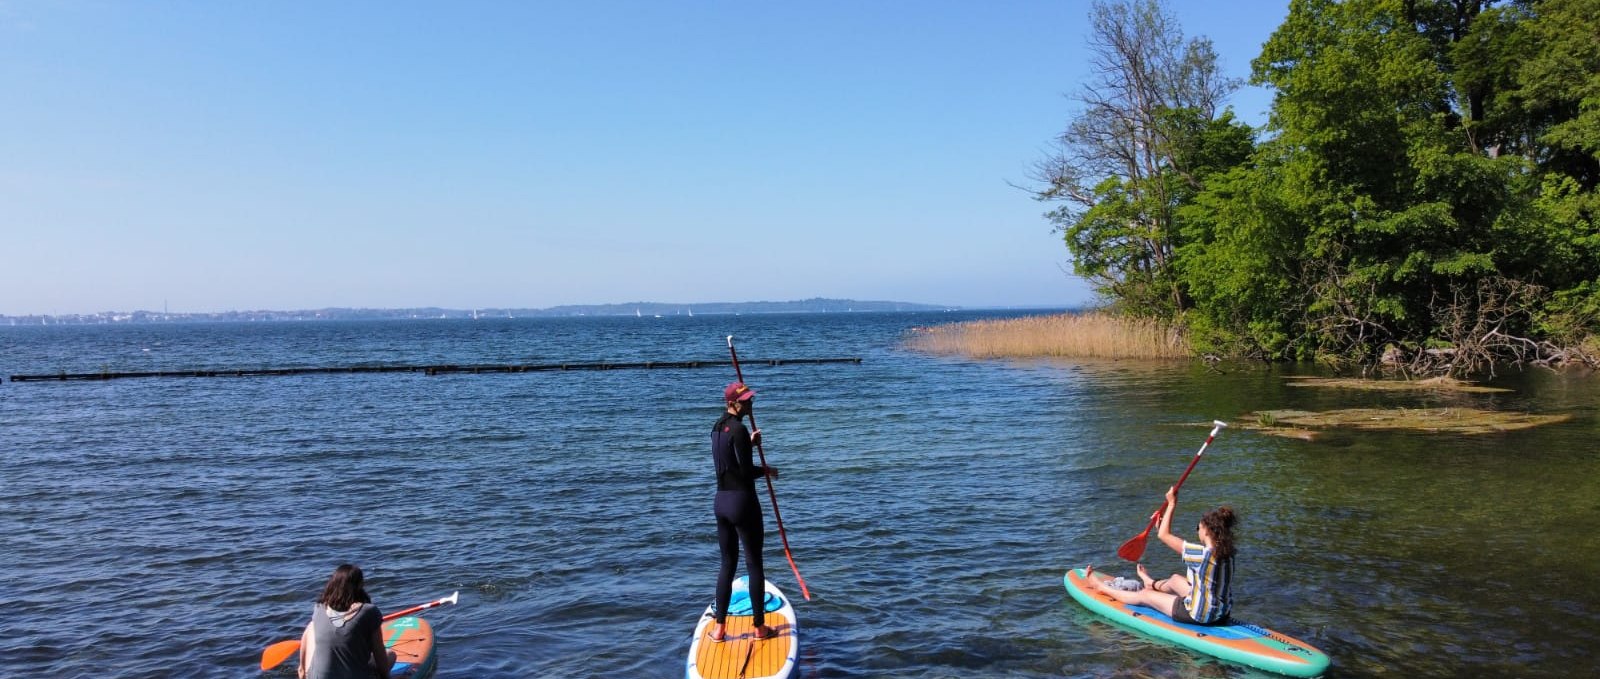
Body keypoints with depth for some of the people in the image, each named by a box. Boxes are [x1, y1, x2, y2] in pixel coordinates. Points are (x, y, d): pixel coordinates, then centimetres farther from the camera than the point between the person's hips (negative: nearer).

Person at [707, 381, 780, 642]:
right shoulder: (738, 429, -17)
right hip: (743, 501, -8)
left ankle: (719, 628, 15)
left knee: (728, 564, 15)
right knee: (754, 565, 4)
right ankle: (759, 627, 12)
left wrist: (749, 443, 18)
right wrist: (767, 471, -1)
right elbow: (745, 471, -18)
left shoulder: (718, 427, 11)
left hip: (721, 501, 8)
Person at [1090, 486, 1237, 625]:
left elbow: (1163, 535, -14)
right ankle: (1153, 585, 69)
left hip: (1198, 616, -7)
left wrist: (1171, 504, -4)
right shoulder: (1227, 553, -5)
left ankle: (1103, 587, 37)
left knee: (1144, 595, 15)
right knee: (1175, 579, 34)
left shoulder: (1201, 553, -26)